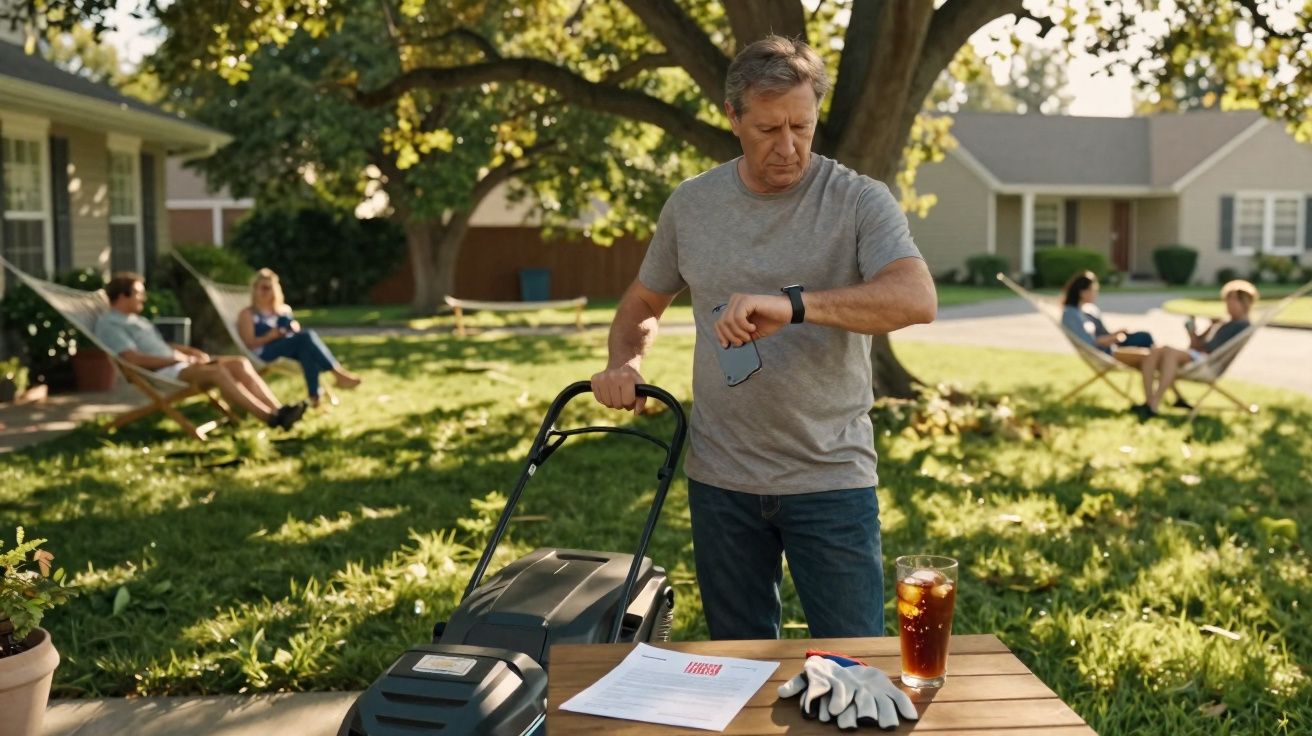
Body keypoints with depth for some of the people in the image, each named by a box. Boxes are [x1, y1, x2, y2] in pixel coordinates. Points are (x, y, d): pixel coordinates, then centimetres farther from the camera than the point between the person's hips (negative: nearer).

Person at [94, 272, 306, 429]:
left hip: (176, 365, 9)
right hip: (158, 375, -9)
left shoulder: (138, 320, 27)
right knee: (217, 371, -32)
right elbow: (135, 359, -16)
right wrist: (178, 359, -13)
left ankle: (278, 409, -21)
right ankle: (270, 418, -39)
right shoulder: (109, 324, -3)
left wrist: (190, 351, 6)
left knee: (239, 362, -9)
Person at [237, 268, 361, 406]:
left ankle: (314, 396, -47)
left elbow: (296, 329, 25)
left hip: (292, 348, 5)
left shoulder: (284, 309, 28)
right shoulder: (247, 314, 12)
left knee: (307, 349, -36)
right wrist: (270, 336, -14)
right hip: (267, 353, -4)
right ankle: (338, 373, -41)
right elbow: (249, 344, 1)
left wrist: (295, 329, 1)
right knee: (307, 336, -31)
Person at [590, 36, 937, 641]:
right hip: (721, 480, 3)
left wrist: (794, 304, -37)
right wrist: (623, 363, -5)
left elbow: (917, 299, -24)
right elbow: (643, 303, 17)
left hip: (831, 478, -3)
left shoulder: (859, 201, -8)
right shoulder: (690, 204, 3)